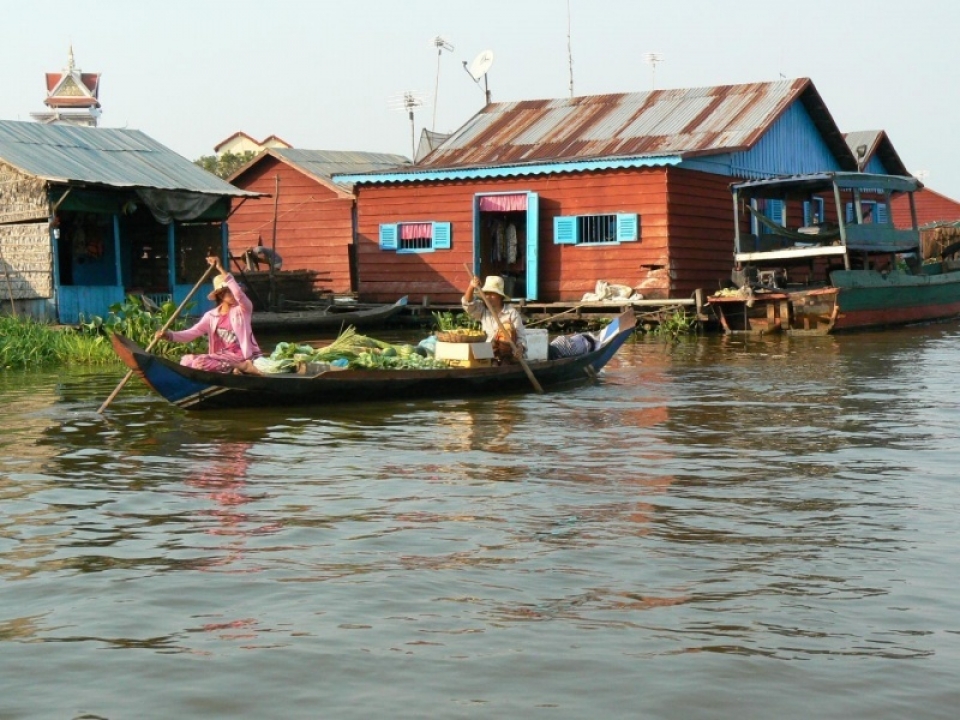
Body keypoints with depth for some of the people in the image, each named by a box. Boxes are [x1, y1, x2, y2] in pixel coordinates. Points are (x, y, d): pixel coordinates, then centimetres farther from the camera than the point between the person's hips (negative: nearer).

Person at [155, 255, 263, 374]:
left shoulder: (243, 309, -3)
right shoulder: (211, 316, 9)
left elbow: (238, 293, -24)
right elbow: (191, 333, 3)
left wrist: (220, 269, -28)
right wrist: (169, 335, -16)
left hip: (239, 357, -7)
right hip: (220, 359, 7)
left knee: (199, 362, -25)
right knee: (186, 360, -12)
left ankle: (243, 366, -18)